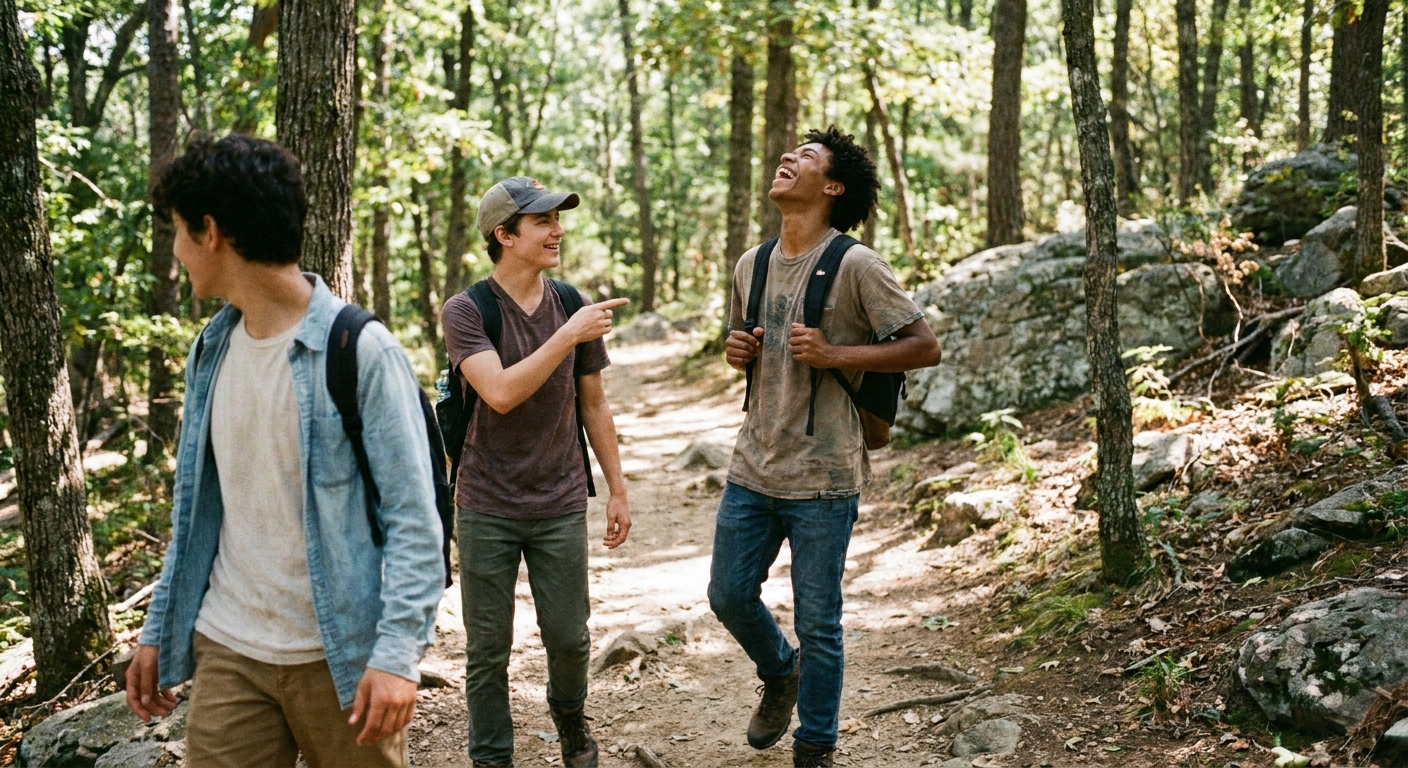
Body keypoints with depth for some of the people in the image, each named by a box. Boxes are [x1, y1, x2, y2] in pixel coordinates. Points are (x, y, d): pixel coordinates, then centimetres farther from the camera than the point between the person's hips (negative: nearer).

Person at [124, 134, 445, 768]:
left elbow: (412, 517, -15)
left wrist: (398, 650, -22)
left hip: (340, 655, -5)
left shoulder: (361, 351, -13)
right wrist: (159, 628, 14)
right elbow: (196, 509, 15)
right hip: (226, 651, 5)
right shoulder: (212, 349, 7)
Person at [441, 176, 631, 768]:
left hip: (560, 505, 3)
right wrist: (566, 337, -27)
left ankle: (570, 717, 39)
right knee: (489, 648, 5)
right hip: (488, 507, -2)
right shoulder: (466, 311, -10)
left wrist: (618, 490, 11)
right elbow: (500, 393, -25)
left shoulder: (573, 306, 1)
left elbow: (594, 405, 10)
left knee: (569, 637, 9)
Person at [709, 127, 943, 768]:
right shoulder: (751, 266, 9)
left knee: (817, 623, 4)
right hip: (752, 468, 6)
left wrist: (834, 354, -21)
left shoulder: (856, 266, -11)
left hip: (822, 478, -6)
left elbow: (925, 347, -12)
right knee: (728, 595, 13)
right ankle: (779, 674, 43)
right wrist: (736, 353, 0)